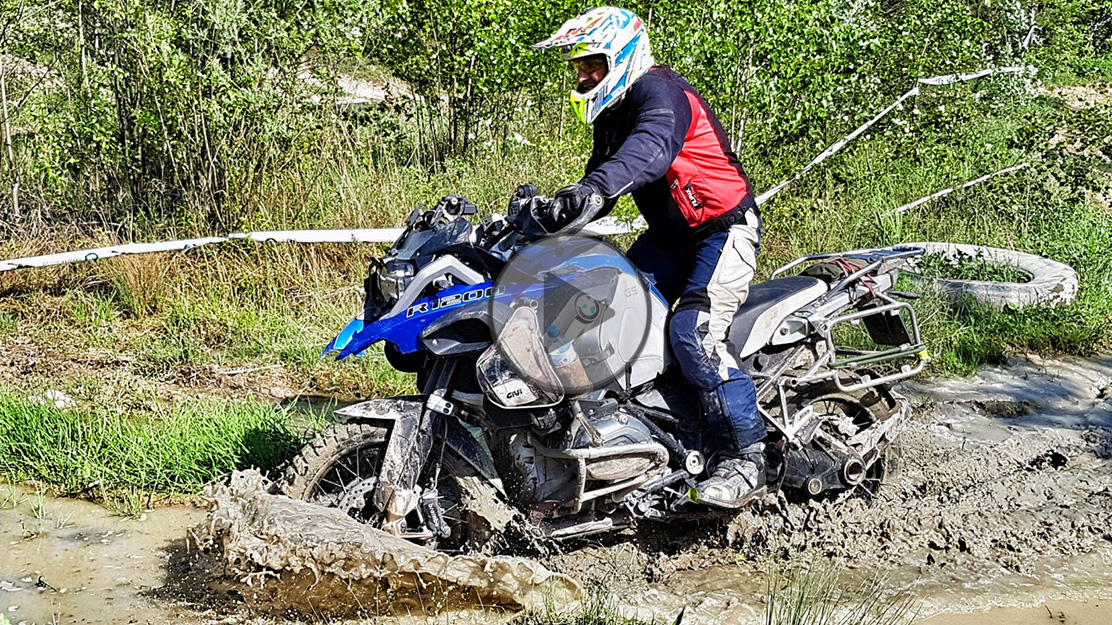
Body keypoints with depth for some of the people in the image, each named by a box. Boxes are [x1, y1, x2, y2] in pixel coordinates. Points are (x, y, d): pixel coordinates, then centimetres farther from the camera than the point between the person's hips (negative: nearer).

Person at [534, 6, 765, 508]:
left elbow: (653, 147, -42)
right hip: (671, 236, 10)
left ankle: (745, 460, -21)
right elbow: (600, 186, 19)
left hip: (724, 228, -10)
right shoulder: (611, 114, 12)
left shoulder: (659, 90, -19)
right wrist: (556, 210, 3)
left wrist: (597, 185, -58)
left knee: (694, 332, -25)